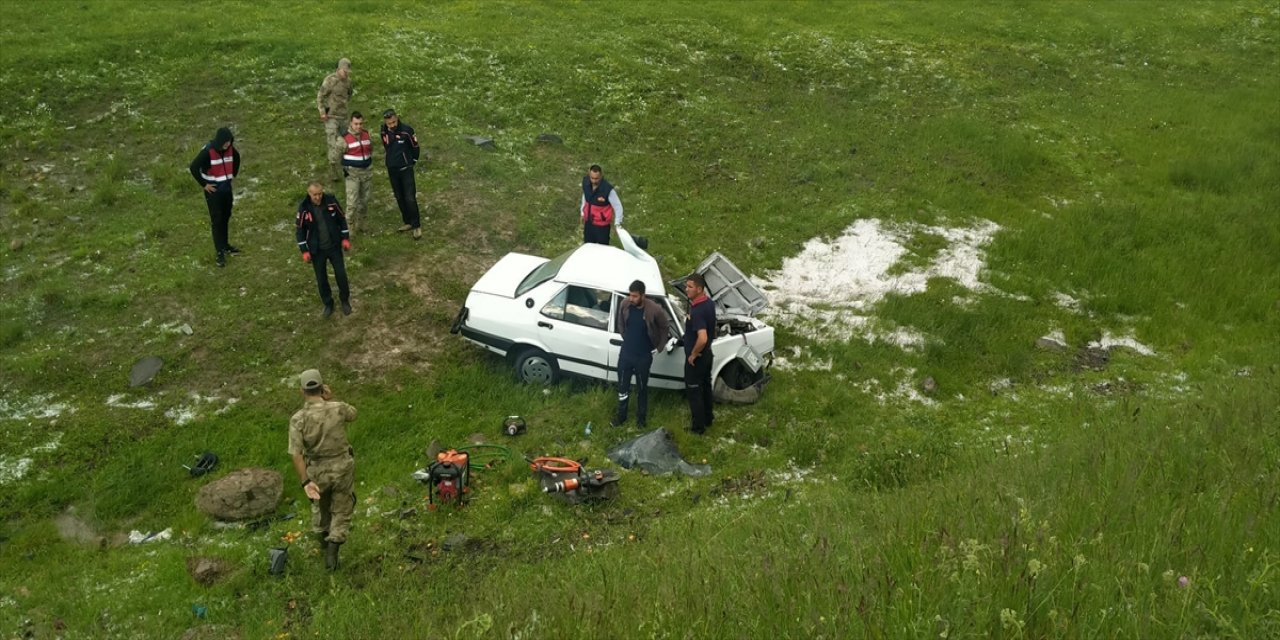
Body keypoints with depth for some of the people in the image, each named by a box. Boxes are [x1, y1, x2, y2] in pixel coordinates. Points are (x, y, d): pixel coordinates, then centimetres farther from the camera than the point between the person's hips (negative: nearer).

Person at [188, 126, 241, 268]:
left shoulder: (230, 149, -3)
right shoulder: (207, 151, -22)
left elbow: (237, 158, 20)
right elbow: (194, 167, -19)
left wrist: (233, 175, 15)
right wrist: (204, 184, -14)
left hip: (227, 187, 6)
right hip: (213, 189, -6)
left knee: (226, 217, 16)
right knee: (216, 220, -4)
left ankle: (224, 245, 32)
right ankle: (219, 252, 0)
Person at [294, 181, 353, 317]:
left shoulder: (331, 201, -12)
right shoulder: (304, 207, -15)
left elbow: (342, 219, 1)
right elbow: (300, 229, -6)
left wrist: (345, 238, 0)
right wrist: (304, 250, -8)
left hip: (334, 246, 1)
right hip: (317, 250, -1)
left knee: (341, 274, 7)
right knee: (321, 278, 10)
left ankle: (345, 301, 30)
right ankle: (328, 304, 30)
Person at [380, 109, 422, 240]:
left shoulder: (406, 130, -18)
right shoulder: (384, 132, -4)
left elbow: (415, 147, -3)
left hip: (405, 169, -5)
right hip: (392, 170, 5)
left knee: (410, 198, -9)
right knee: (399, 198, 13)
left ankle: (416, 225, 1)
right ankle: (408, 222, 26)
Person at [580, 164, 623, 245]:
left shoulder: (608, 189, -28)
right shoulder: (586, 182, -11)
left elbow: (618, 206, -18)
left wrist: (617, 224, -22)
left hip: (602, 225, -5)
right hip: (588, 222, 5)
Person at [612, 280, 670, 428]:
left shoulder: (654, 310, -22)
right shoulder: (625, 306, -12)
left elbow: (664, 328, -3)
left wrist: (658, 347, 0)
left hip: (643, 356, -3)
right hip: (625, 353, 3)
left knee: (642, 388, 13)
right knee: (623, 385, 15)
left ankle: (641, 417, 31)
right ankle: (621, 415, 34)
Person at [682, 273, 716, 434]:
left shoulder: (697, 311, -31)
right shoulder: (709, 303, -1)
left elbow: (702, 338, -41)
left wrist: (693, 354, -25)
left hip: (696, 358, -9)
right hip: (707, 354, 9)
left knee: (693, 391, 6)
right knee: (705, 387, 23)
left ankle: (698, 426, 17)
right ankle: (708, 418, 39)